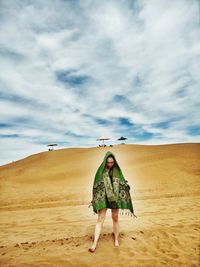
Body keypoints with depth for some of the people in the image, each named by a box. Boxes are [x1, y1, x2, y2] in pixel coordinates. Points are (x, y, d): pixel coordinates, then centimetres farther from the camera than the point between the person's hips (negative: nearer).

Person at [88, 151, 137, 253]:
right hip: (103, 197, -2)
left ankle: (116, 240, 32)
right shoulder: (101, 170, -6)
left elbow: (123, 184, 5)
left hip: (115, 196, 2)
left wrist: (126, 197, 0)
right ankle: (95, 243, 8)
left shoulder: (117, 170, 0)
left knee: (115, 218, 13)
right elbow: (96, 185, -1)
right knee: (100, 219, -1)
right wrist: (94, 199, 0)